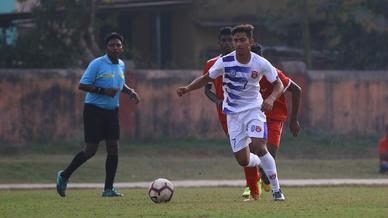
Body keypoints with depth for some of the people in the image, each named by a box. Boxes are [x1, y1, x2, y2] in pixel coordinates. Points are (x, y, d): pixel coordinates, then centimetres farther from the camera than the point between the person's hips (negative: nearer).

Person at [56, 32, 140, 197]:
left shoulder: (121, 65, 10)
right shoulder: (97, 64, -12)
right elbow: (82, 85, -15)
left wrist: (130, 91, 9)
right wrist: (103, 91, -23)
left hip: (112, 111, 6)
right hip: (94, 110, -6)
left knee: (113, 148, -2)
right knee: (91, 149, -8)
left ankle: (108, 189, 5)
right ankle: (64, 176, 11)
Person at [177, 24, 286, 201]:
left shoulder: (260, 63, -13)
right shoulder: (224, 62, -12)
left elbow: (278, 84, -3)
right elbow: (207, 78, 2)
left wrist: (271, 99, -23)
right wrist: (187, 89, -14)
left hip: (254, 109, -2)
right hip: (233, 112, 2)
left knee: (258, 147, -24)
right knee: (243, 160, -4)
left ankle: (276, 190, -10)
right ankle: (260, 163, 36)